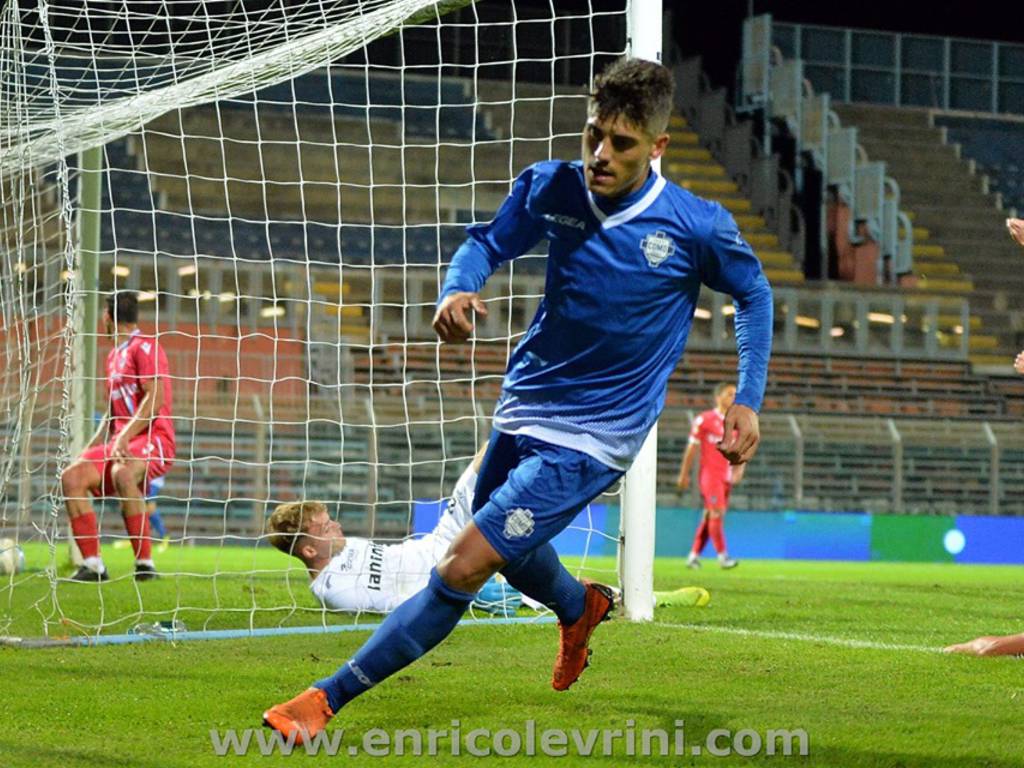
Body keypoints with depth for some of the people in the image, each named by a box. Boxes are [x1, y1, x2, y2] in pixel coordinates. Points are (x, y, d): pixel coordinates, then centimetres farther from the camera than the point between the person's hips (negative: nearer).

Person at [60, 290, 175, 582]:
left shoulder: (144, 346, -5)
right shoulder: (114, 355, 23)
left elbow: (156, 398, -17)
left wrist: (125, 437, -26)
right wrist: (90, 450, 17)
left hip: (153, 438, -9)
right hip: (121, 441, 9)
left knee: (122, 473, -38)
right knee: (71, 477, -11)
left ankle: (145, 564, -35)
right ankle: (93, 565, -12)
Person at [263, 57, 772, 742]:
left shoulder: (697, 226, -16)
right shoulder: (550, 188, -8)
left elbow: (754, 294, 3)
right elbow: (488, 243, 7)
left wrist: (748, 400, -3)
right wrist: (457, 290, -15)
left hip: (591, 441, -6)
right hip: (524, 411, 6)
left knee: (463, 568, -15)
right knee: (511, 556, 29)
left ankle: (327, 698, -10)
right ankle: (581, 608, 63)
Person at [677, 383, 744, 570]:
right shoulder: (704, 420, -4)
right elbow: (692, 448, -1)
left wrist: (739, 470, -4)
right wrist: (684, 474, -1)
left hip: (727, 476, 6)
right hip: (710, 474, -6)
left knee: (709, 516, 9)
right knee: (717, 514, -14)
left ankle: (694, 555, 17)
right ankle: (722, 556, -13)